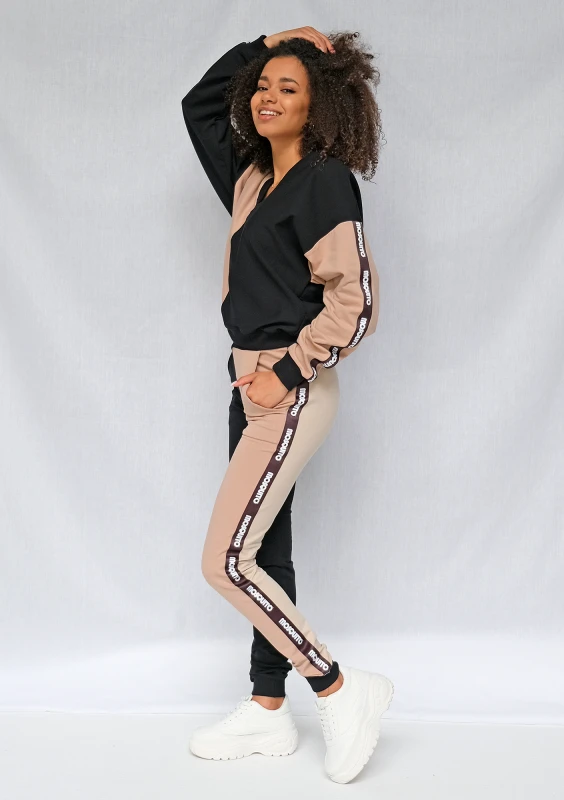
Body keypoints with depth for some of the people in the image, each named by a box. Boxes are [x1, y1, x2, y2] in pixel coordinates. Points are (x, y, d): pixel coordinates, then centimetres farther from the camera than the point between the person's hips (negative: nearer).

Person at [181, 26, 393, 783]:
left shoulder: (322, 181, -11)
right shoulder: (252, 179, 13)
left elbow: (356, 301, -17)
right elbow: (198, 104, 26)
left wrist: (289, 373, -18)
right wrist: (264, 43, 17)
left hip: (291, 392, -9)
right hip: (251, 384, 9)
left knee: (226, 561, -11)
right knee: (261, 553, 12)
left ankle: (344, 690, 2)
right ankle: (268, 711, 23)